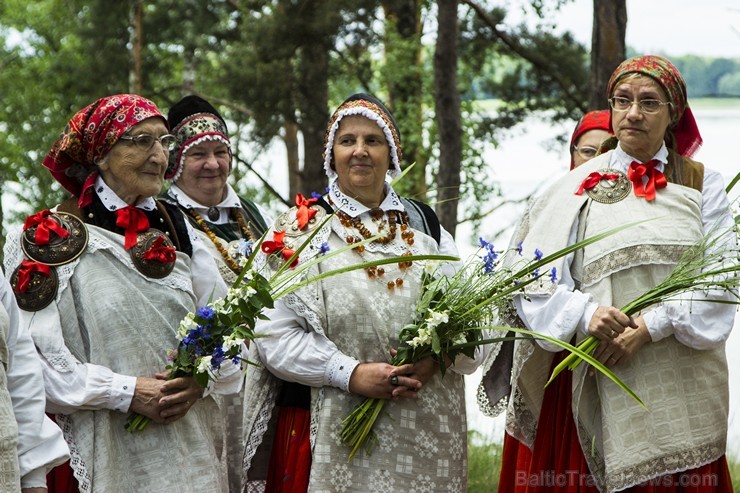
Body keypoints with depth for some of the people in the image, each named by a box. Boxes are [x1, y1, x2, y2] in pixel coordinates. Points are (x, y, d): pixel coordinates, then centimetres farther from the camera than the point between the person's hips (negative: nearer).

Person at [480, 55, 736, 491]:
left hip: (683, 385, 1)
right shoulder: (580, 186, 6)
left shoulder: (703, 185, 8)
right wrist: (586, 315, -21)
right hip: (600, 384, -1)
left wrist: (649, 327, -16)